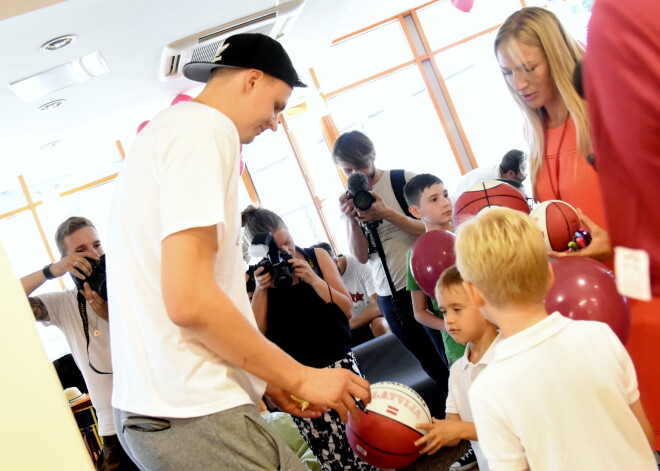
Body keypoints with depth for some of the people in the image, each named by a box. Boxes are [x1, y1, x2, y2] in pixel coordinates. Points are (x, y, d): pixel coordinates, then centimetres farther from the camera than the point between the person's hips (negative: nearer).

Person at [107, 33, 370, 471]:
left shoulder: (166, 128, 20)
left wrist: (268, 379, 18)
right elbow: (190, 301, -22)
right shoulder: (206, 129, -11)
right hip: (195, 416, -10)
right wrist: (300, 376, -10)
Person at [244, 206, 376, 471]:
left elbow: (347, 309, -1)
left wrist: (313, 279, -14)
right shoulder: (256, 277, 0)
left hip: (338, 364, 2)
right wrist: (261, 290, -16)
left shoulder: (317, 257, 3)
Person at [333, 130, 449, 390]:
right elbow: (361, 256, -2)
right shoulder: (349, 199, 4)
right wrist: (351, 219, -18)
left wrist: (386, 214, -23)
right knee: (434, 367, 12)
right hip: (389, 294, 3)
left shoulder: (404, 180, -5)